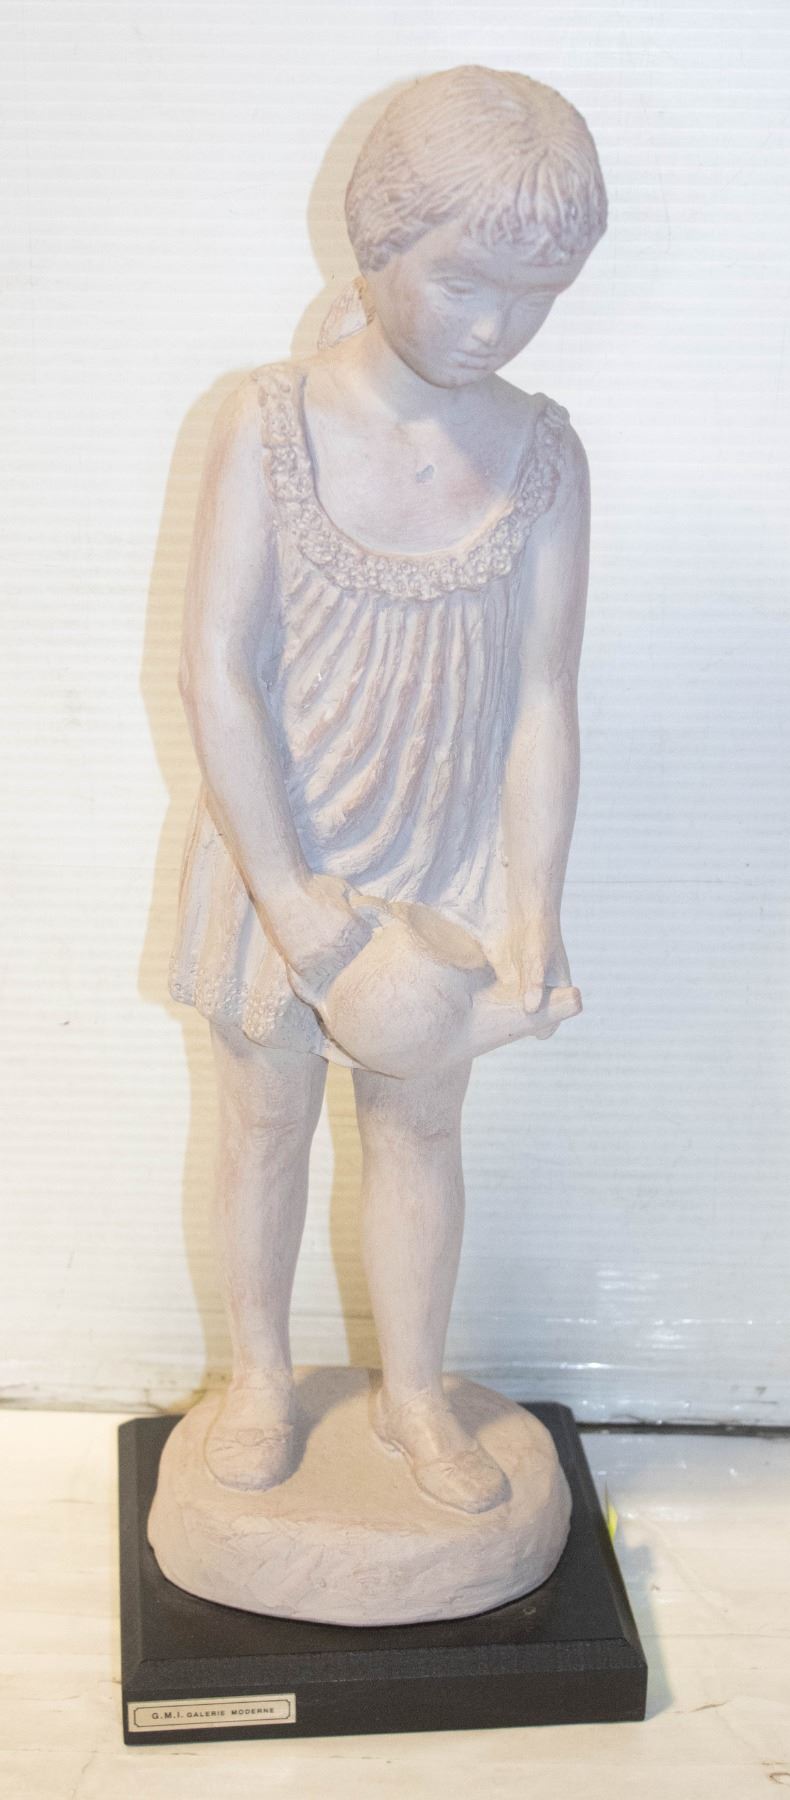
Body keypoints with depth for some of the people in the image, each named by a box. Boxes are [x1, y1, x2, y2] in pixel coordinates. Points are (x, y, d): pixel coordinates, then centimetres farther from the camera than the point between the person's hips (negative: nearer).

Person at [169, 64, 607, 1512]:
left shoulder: (542, 456, -9)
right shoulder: (270, 428, -16)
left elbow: (542, 697, -7)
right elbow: (214, 672, -17)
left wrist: (534, 902, -12)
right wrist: (284, 890, -20)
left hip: (446, 854, 2)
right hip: (277, 850, -1)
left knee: (418, 1125, 14)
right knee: (268, 1121, 14)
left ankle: (414, 1396, 33)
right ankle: (259, 1376, 36)